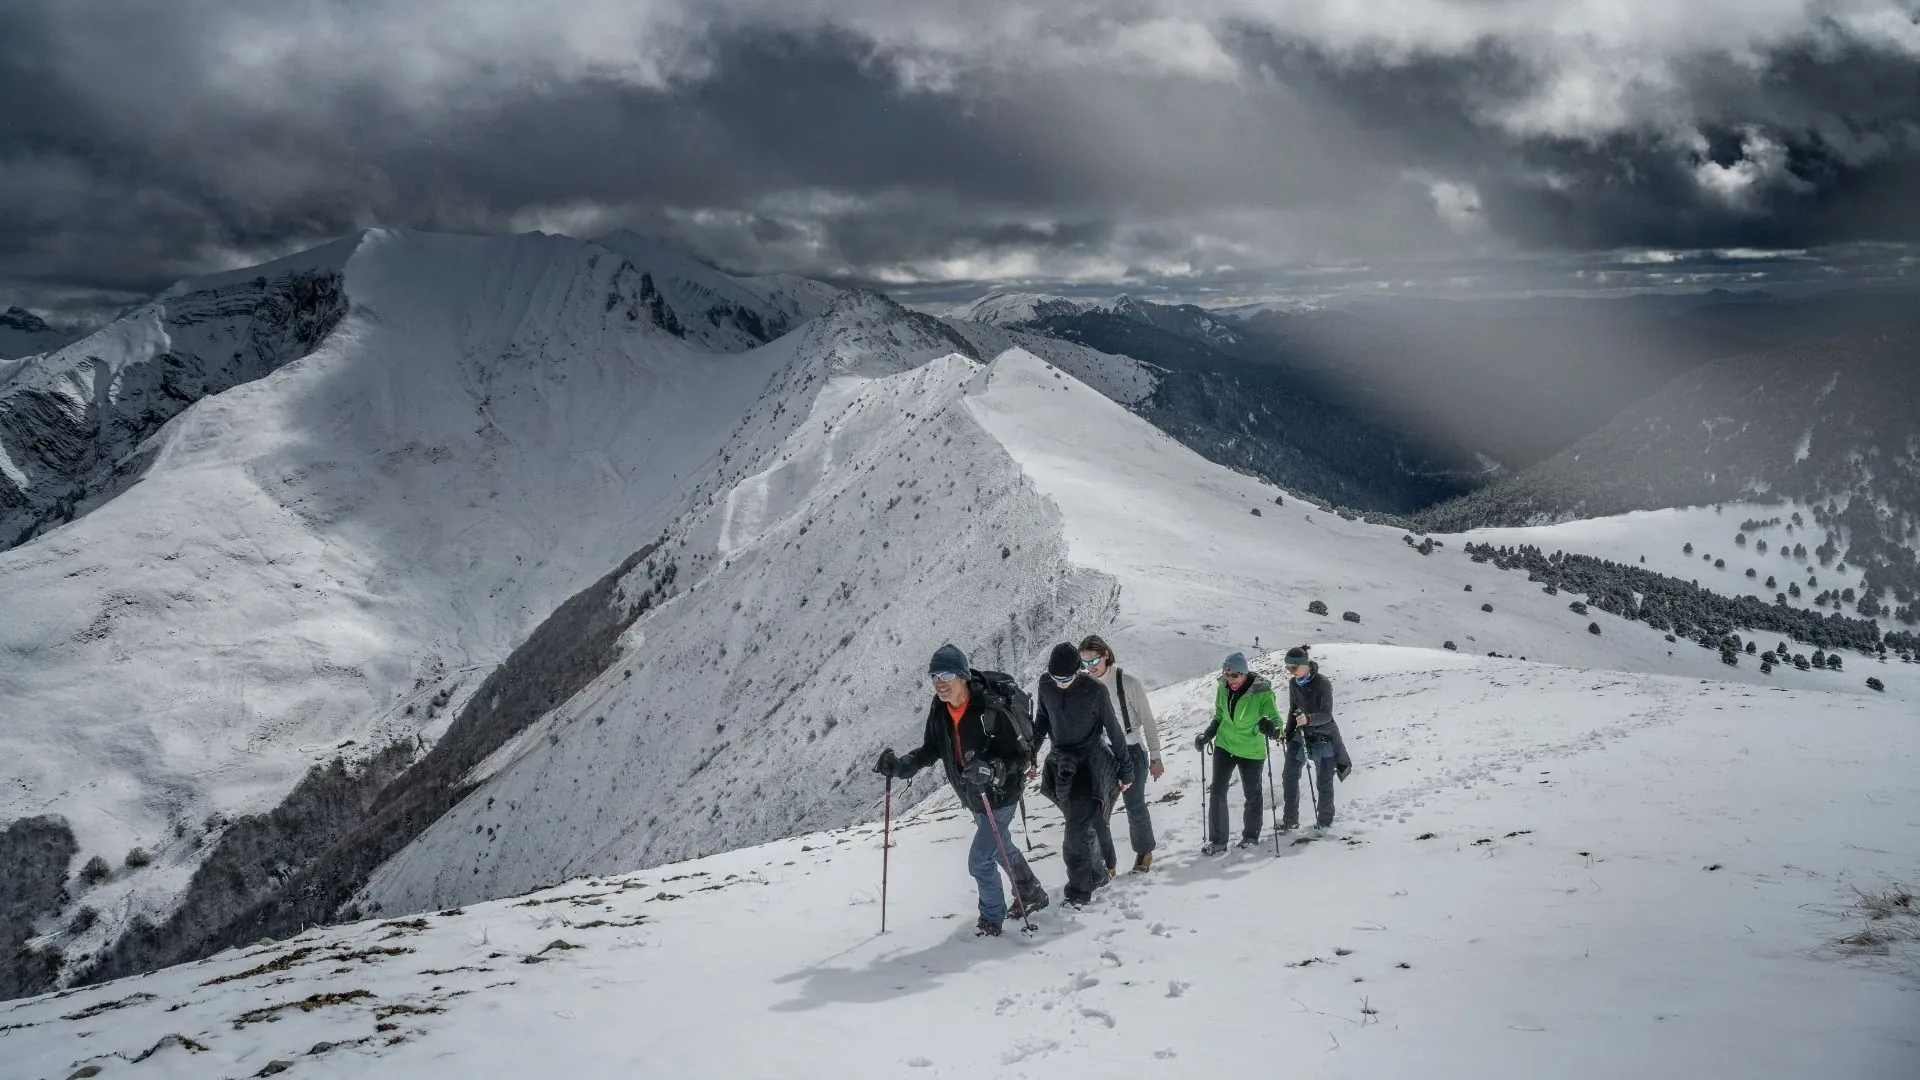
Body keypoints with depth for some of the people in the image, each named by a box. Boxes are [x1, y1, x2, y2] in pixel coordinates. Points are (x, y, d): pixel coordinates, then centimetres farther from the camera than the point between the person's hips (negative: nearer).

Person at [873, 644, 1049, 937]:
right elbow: (932, 749, 3)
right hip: (974, 797, 8)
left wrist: (991, 769, -43)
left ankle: (992, 919, 16)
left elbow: (1020, 756, -25)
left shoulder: (991, 710, -31)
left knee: (980, 860, -7)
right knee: (1001, 848, 26)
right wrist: (901, 765, -13)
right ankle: (1032, 894, 49)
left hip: (1000, 795, -8)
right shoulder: (939, 711, -10)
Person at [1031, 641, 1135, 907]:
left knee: (1078, 831, -10)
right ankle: (1097, 875, 32)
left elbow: (1113, 730, -6)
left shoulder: (1094, 690, -16)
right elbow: (1041, 722, 13)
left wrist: (1125, 770, 1)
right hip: (1061, 765, 5)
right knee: (1082, 826, 14)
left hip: (1091, 764, -5)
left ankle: (1079, 890, -1)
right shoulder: (1046, 685, -4)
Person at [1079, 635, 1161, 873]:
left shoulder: (1128, 683, -13)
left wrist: (1155, 757, -5)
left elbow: (1148, 721, -6)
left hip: (1132, 753, -3)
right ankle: (1106, 865, 12)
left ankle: (1144, 853, 33)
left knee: (1135, 808, 9)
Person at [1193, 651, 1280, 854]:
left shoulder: (1262, 692, -21)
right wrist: (1207, 735, 1)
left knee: (1252, 793, 12)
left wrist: (1271, 727, -43)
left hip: (1251, 750, -3)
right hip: (1224, 745, 3)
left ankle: (1251, 835, 32)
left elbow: (1276, 720, -21)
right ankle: (1217, 840, 5)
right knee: (1217, 790, -2)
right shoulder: (1223, 688, -7)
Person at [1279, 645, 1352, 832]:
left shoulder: (1322, 683, -20)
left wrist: (1308, 719, -45)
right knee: (1289, 775, -1)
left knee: (1323, 781, 2)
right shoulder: (1293, 683, -1)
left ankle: (1325, 821, 19)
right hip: (1302, 734, 6)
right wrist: (1287, 732, 4)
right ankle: (1290, 821, 8)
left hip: (1324, 735, -6)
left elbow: (1327, 715, -27)